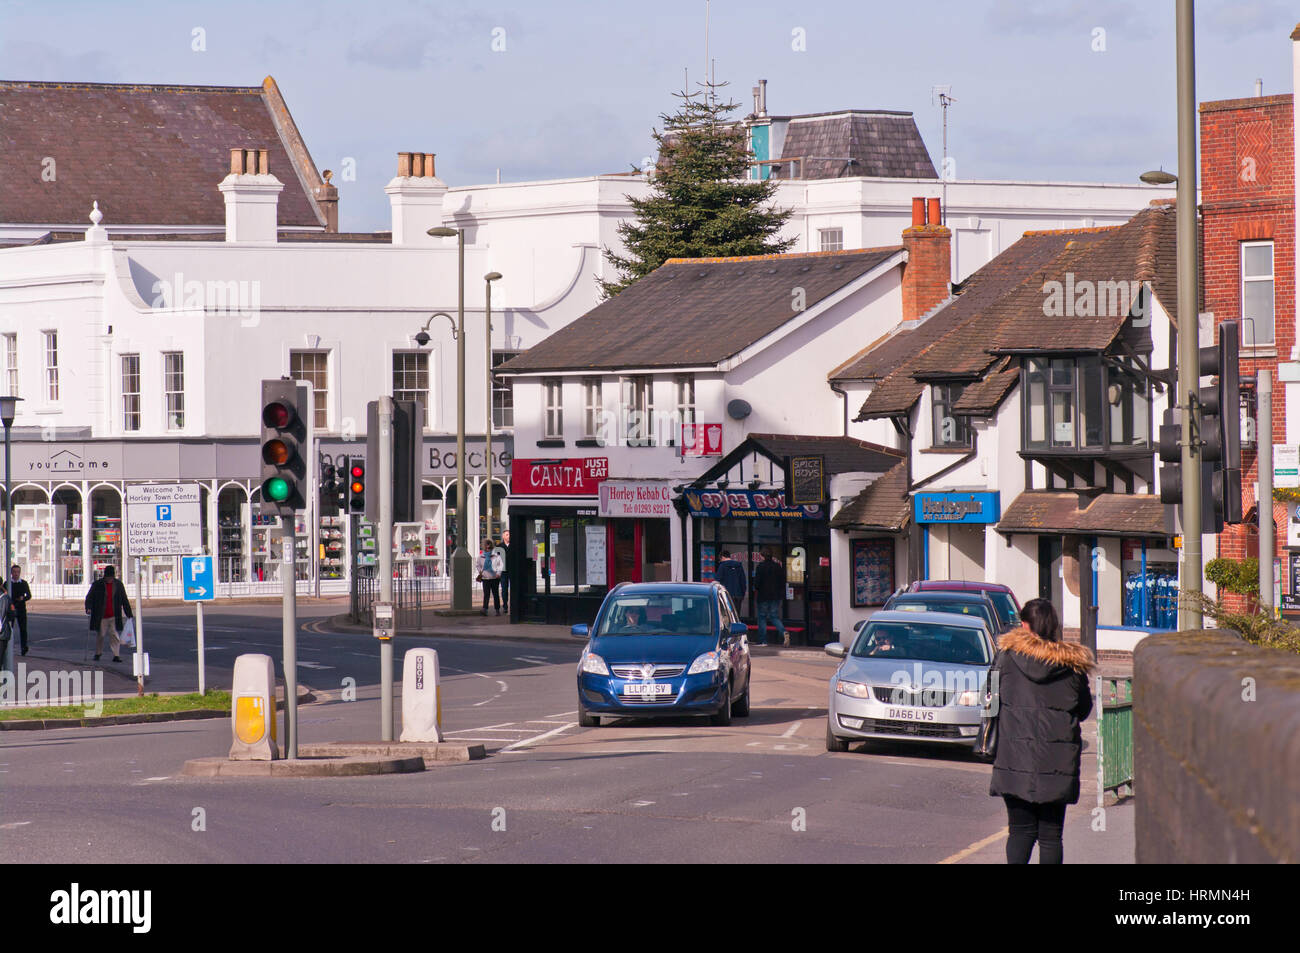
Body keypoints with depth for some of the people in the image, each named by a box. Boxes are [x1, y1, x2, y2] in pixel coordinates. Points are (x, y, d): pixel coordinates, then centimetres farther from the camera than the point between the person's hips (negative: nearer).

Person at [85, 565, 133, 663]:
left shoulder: (118, 585, 6)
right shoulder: (97, 584, 0)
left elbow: (124, 601, 12)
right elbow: (89, 598, 0)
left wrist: (129, 614, 12)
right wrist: (88, 608, -18)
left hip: (114, 616, 1)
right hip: (100, 616, -1)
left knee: (114, 635, -5)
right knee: (100, 635, 6)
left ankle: (116, 655, -6)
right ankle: (98, 653, 23)